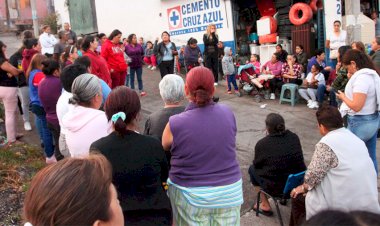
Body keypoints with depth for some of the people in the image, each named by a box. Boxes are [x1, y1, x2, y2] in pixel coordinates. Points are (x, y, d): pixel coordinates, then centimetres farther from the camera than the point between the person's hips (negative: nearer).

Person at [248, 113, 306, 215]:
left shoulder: (261, 144, -15)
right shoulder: (294, 138, -3)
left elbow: (257, 165, 1)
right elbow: (299, 160, 11)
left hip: (275, 188, -4)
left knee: (252, 169, 19)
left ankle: (265, 206, 23)